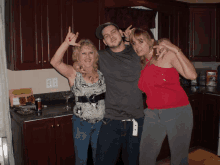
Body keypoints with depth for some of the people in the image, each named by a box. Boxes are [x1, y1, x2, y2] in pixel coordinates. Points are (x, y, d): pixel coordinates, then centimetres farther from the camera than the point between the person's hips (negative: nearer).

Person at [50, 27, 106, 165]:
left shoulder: (102, 73, 1)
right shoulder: (74, 74, -8)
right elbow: (55, 62, -24)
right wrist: (67, 43, -32)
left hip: (101, 122, 3)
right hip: (81, 123, -3)